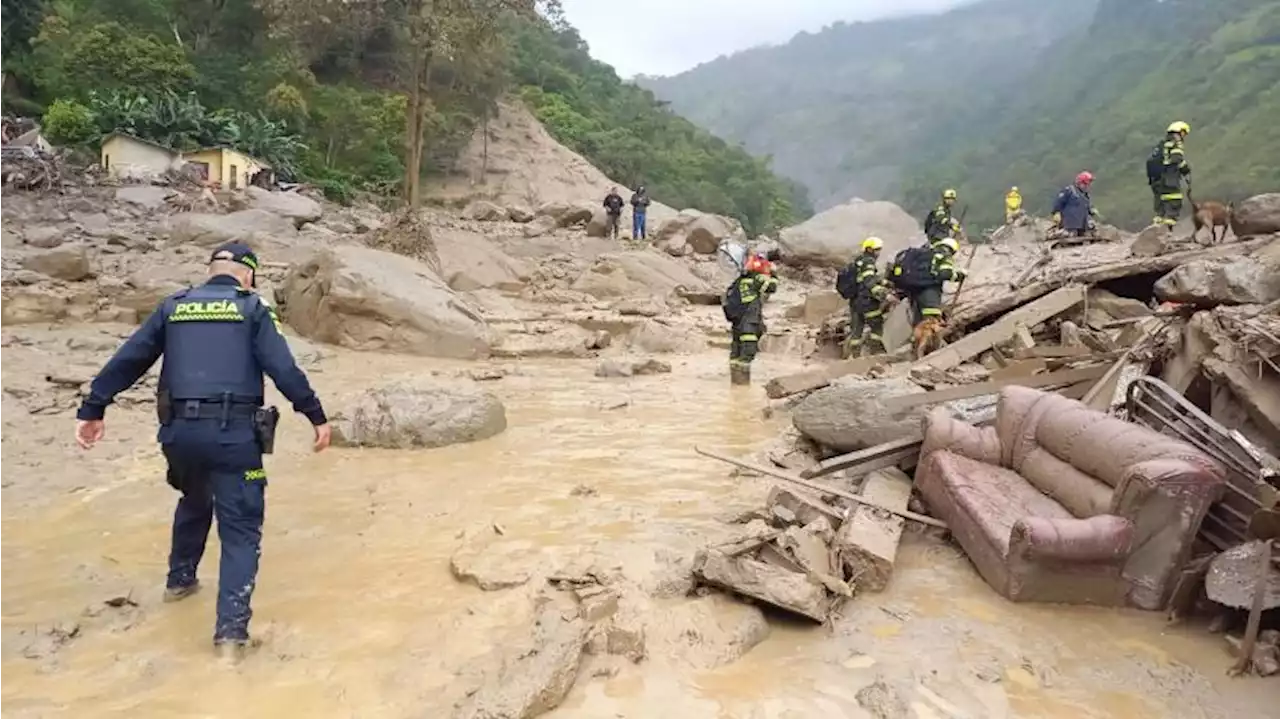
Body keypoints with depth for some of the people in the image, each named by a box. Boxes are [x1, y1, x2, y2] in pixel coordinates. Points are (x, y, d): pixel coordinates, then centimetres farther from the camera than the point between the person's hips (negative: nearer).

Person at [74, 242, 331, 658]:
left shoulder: (173, 307, 13)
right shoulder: (252, 308, 3)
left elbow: (126, 361, 10)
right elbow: (284, 370, -7)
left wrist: (92, 410, 15)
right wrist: (317, 416, -3)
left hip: (180, 430, 4)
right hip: (234, 432, -4)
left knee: (194, 502, 33)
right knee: (240, 527, 2)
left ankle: (180, 579, 47)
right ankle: (231, 628, -6)